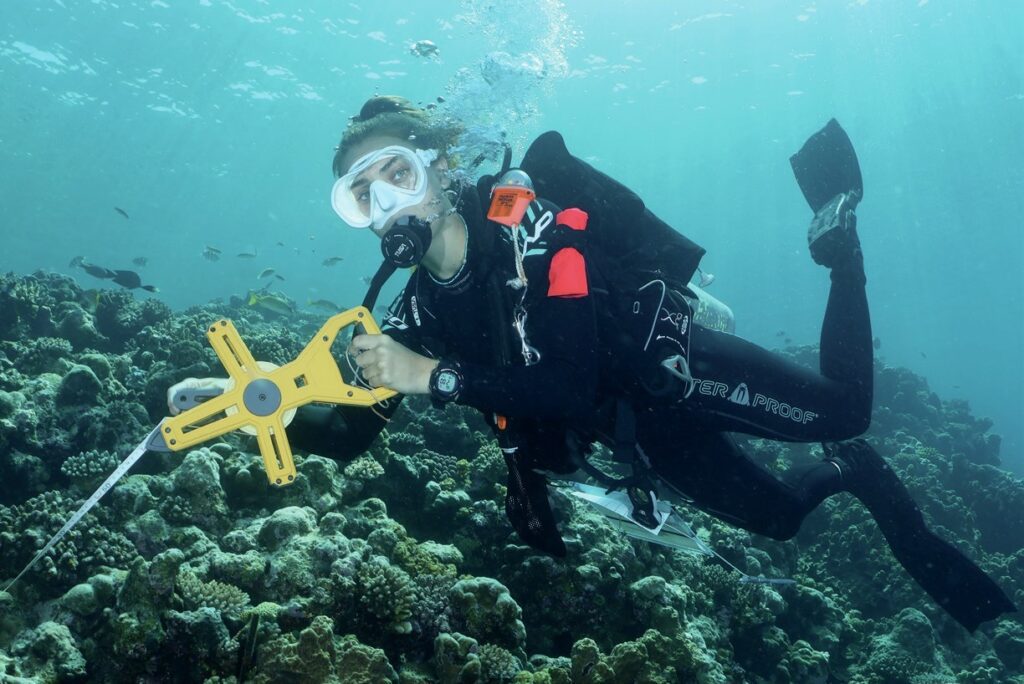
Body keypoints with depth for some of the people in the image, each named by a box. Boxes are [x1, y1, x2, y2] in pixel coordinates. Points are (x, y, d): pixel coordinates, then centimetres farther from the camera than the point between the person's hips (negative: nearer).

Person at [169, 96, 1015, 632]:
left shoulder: (526, 223, -27)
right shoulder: (417, 309, -9)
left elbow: (572, 381, -35)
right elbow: (351, 435, -8)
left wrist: (434, 377, -37)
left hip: (670, 369, -4)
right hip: (636, 431, 5)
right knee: (780, 515, 13)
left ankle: (840, 240, 14)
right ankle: (849, 473, 44)